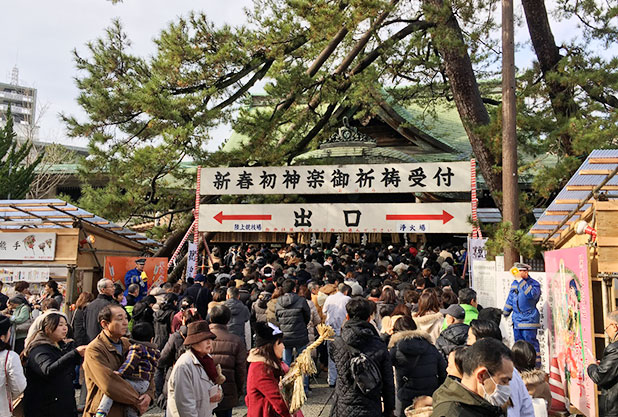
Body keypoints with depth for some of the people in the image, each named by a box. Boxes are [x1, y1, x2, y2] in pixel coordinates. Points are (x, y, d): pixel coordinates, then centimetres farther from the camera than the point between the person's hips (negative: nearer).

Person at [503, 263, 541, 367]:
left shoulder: (534, 284, -7)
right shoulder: (514, 283, 13)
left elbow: (531, 294, -29)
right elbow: (510, 299, 24)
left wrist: (521, 280, -28)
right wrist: (505, 313, 27)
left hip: (528, 318, -7)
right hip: (517, 318, 7)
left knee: (531, 342, -5)